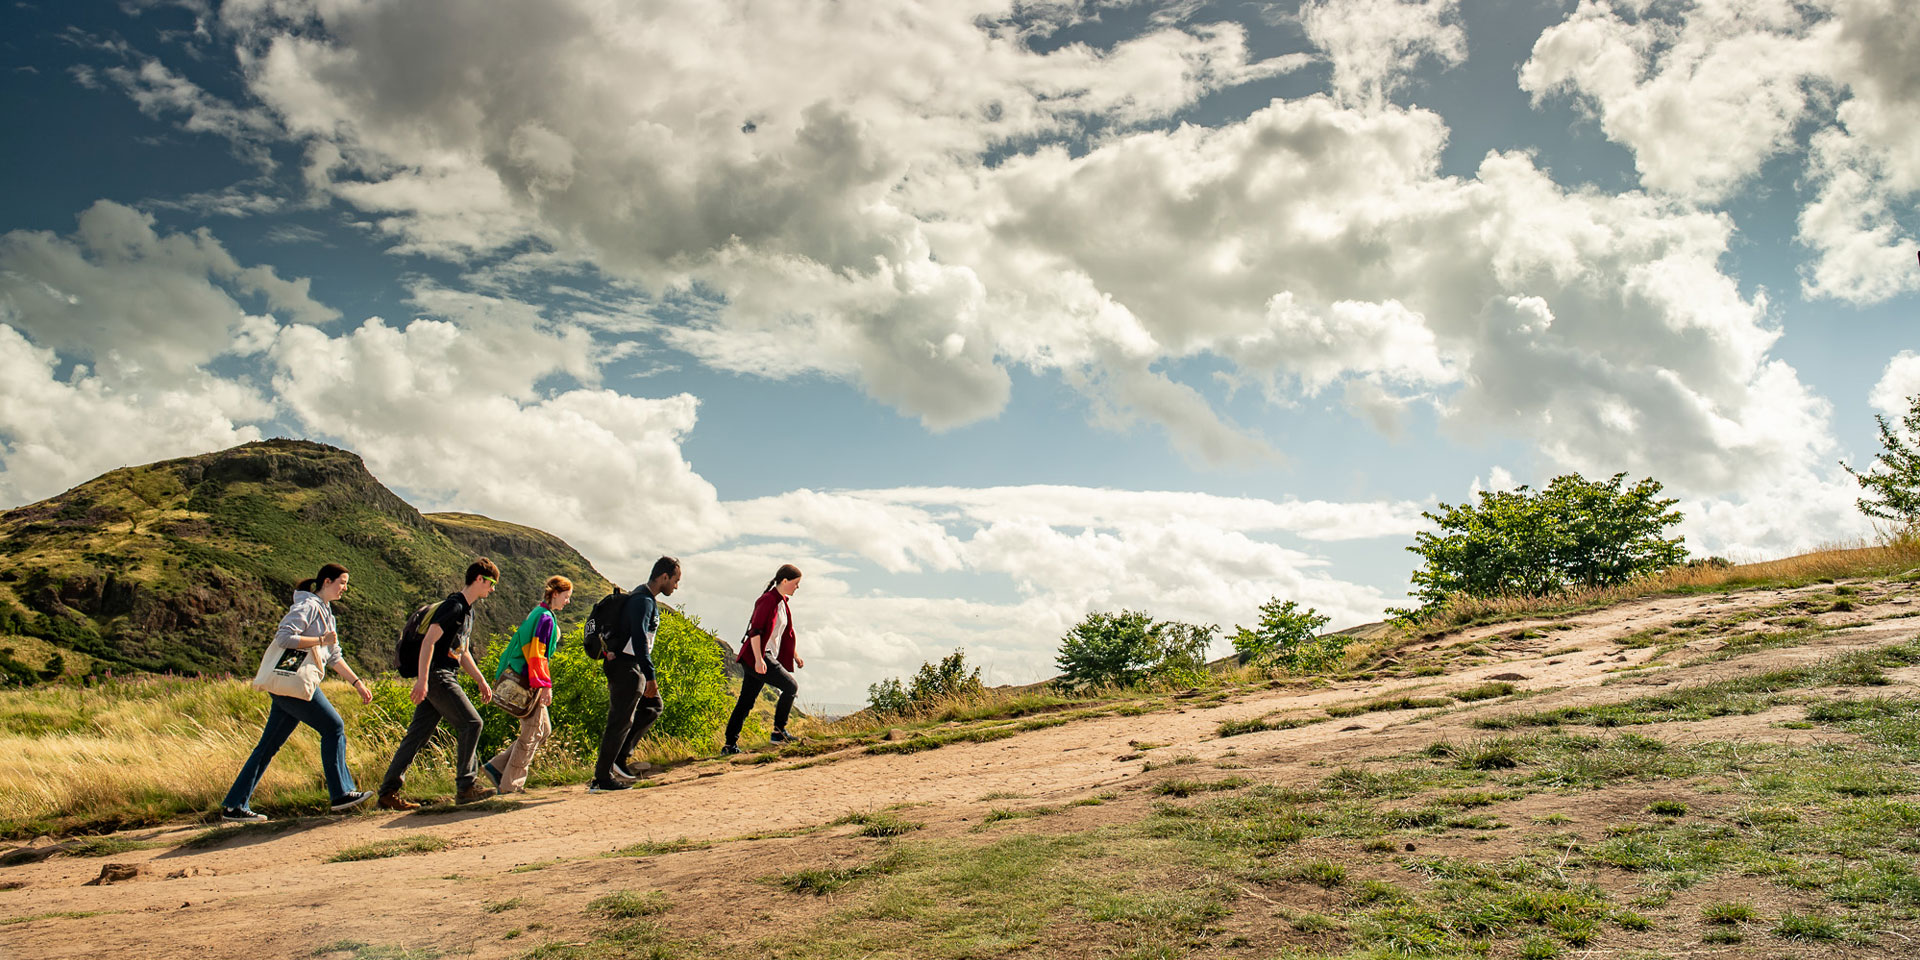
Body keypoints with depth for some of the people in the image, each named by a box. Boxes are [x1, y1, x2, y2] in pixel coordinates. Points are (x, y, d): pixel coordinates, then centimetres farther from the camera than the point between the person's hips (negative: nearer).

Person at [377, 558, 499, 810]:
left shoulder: (468, 610, 20)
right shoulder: (454, 606, -12)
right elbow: (428, 641, -20)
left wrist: (481, 682, 22)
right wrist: (422, 679, -25)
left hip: (443, 677, 10)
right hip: (436, 675, -10)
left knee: (418, 733, 9)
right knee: (471, 723, -11)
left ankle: (388, 791, 13)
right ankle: (466, 787, -6)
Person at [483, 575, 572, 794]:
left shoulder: (539, 614, 15)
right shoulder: (545, 618, -15)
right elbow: (537, 655, -21)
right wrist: (546, 685, -21)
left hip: (522, 678, 10)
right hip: (530, 682, -10)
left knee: (543, 729, 13)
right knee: (532, 734, -2)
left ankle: (497, 767, 15)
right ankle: (510, 785, 4)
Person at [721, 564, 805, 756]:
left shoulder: (783, 603, 16)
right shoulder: (768, 600, -12)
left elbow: (787, 634, 28)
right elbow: (755, 631, -19)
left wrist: (796, 656, 30)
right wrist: (758, 659, -26)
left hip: (769, 657, 9)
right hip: (757, 657, -9)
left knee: (746, 702, 7)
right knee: (791, 686, -11)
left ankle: (730, 745, 9)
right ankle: (778, 732, -5)